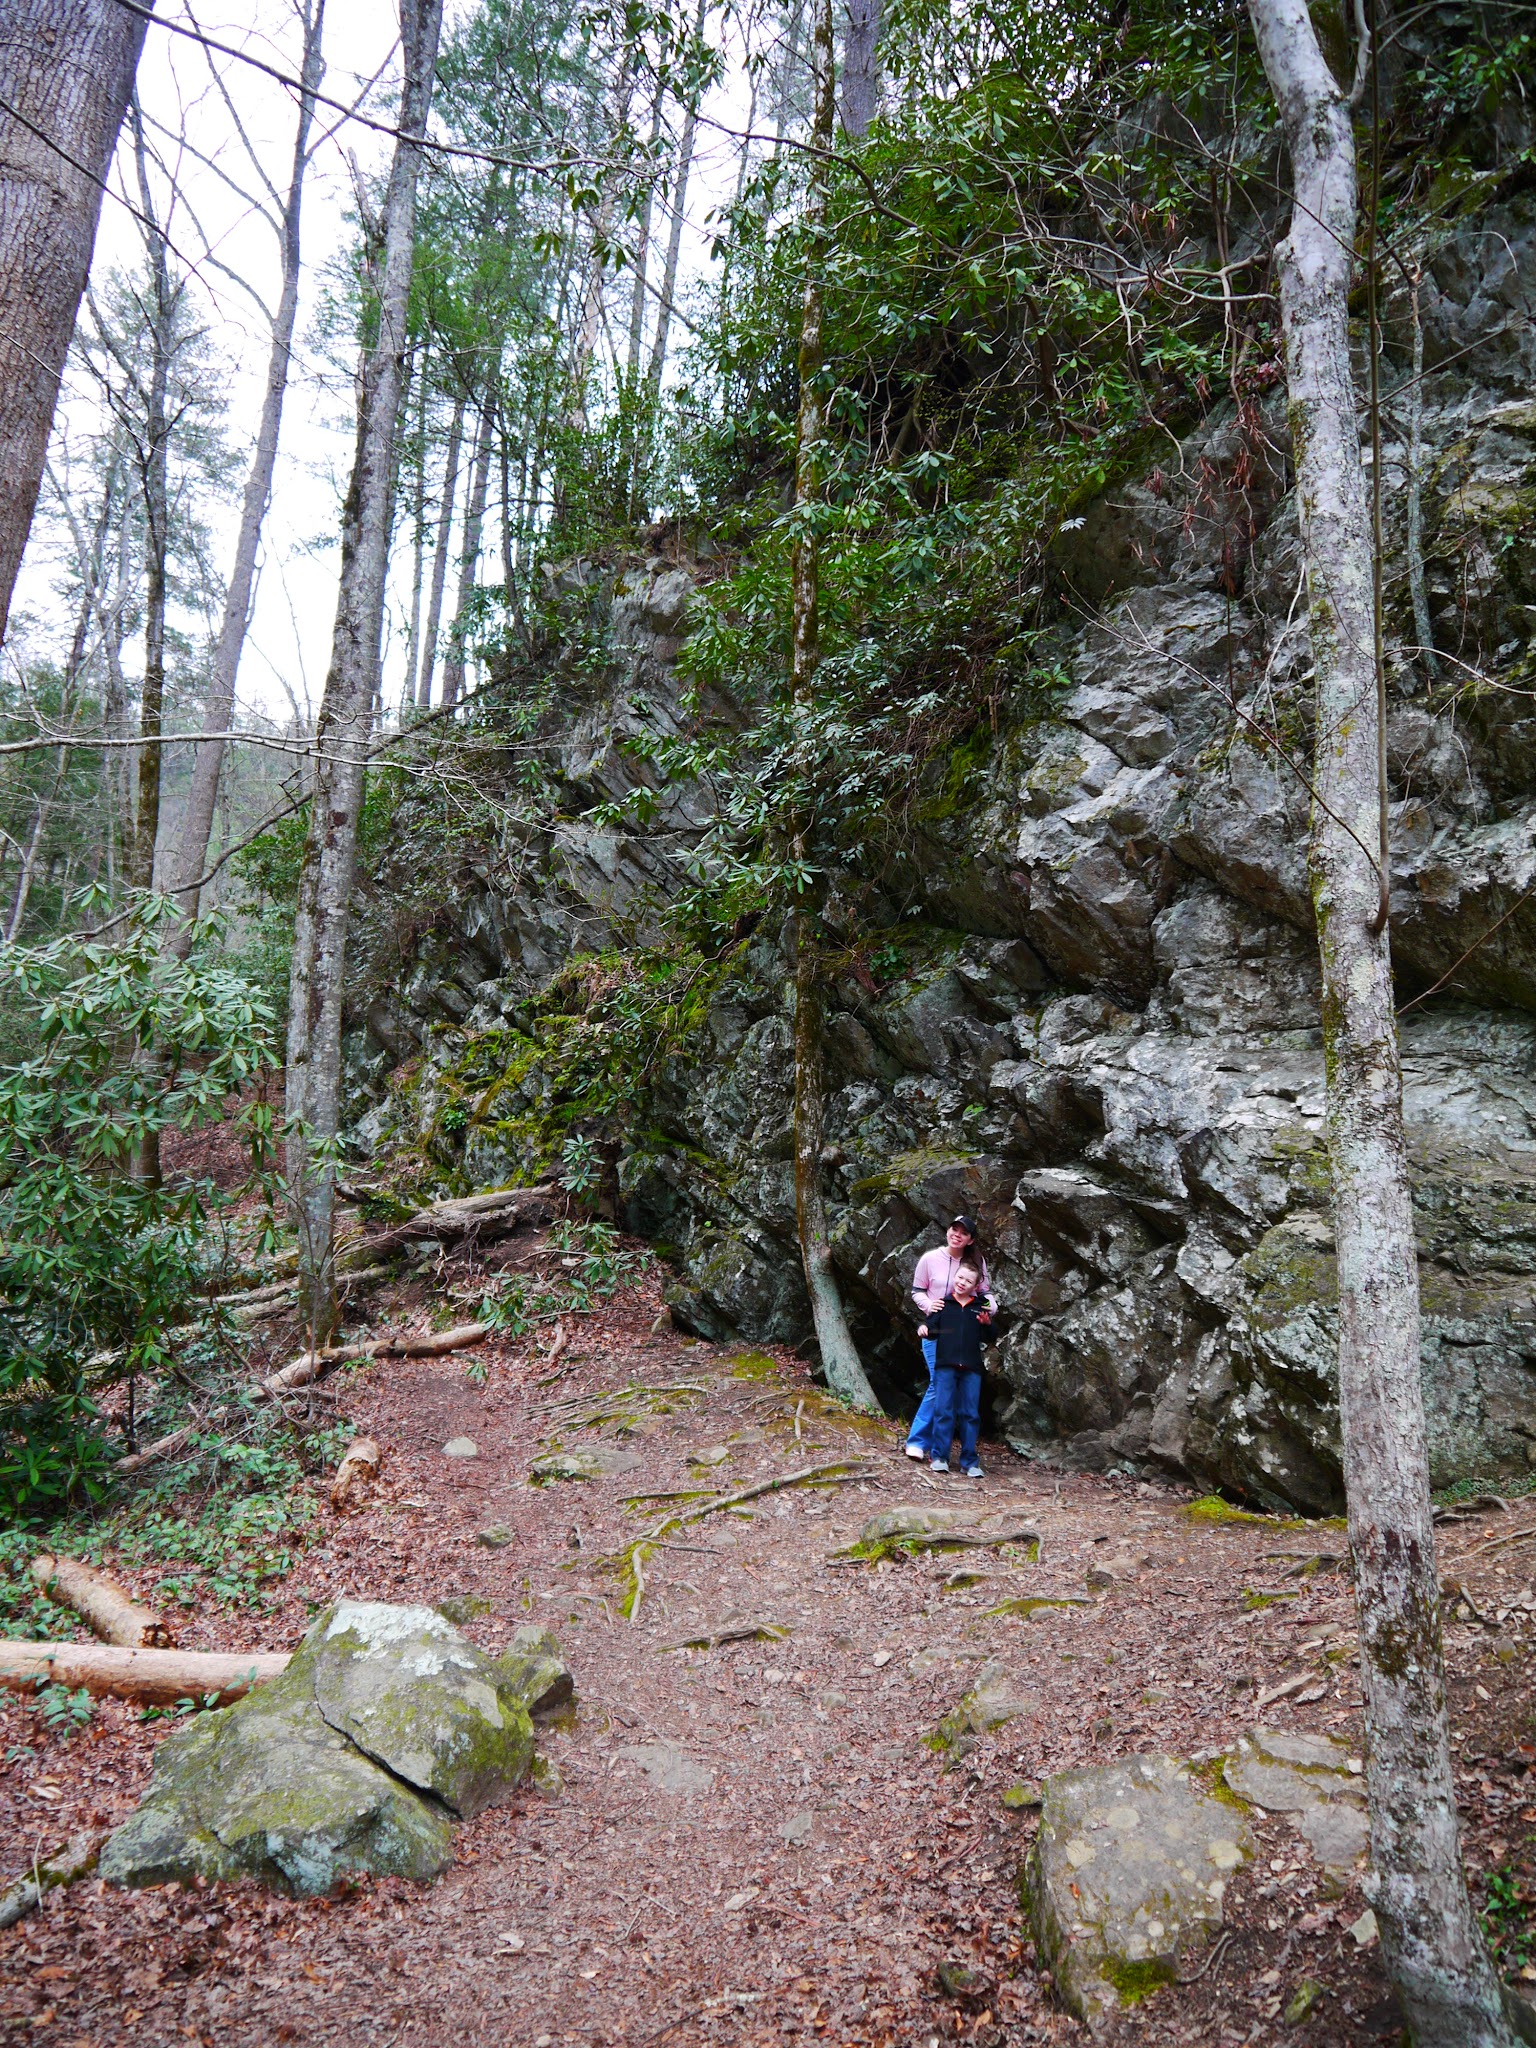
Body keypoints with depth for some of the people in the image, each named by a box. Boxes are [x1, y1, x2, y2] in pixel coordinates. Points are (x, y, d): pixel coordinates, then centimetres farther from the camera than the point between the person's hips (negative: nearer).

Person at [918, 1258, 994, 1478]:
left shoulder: (979, 1309, 10)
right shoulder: (943, 1304, 6)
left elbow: (988, 1340, 11)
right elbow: (932, 1329, 5)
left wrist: (987, 1324, -8)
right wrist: (923, 1328, -16)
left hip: (971, 1368, 2)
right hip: (945, 1365, -2)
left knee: (970, 1414, 4)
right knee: (943, 1411, -4)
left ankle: (969, 1461, 11)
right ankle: (939, 1456, 5)